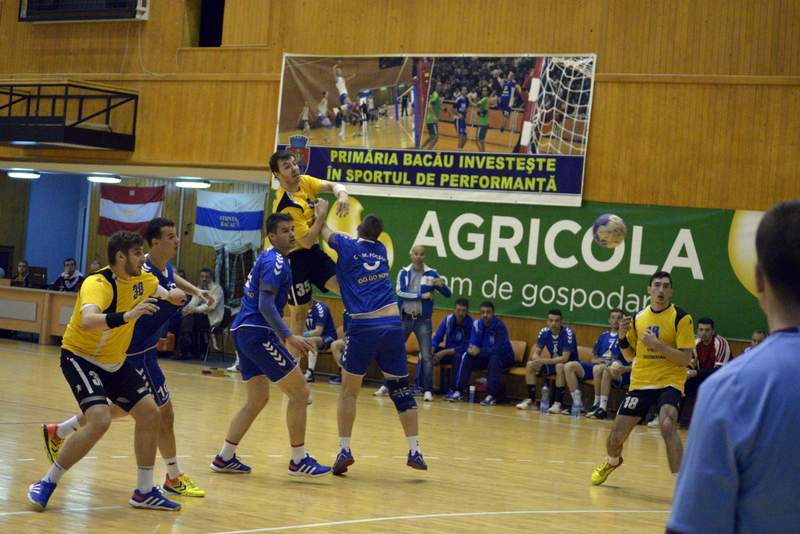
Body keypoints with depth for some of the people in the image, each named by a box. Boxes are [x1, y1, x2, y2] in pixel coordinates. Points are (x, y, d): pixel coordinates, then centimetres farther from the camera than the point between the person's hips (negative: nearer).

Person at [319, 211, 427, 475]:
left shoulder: (347, 246, 6)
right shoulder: (381, 250, 17)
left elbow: (325, 232, 25)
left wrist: (321, 215, 45)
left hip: (363, 327, -3)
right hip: (393, 325, 3)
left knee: (348, 391, 10)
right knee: (401, 390, 9)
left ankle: (344, 450, 4)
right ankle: (415, 451, 6)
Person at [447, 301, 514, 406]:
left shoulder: (499, 326, -21)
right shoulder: (477, 324, -4)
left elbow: (499, 349, -28)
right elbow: (472, 344, -5)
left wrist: (480, 351, -36)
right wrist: (471, 349, -31)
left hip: (504, 357, -5)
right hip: (485, 357, 5)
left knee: (494, 359, -37)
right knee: (465, 357, -15)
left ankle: (491, 396, -41)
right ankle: (458, 392, -19)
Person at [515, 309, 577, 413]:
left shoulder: (568, 333, -23)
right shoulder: (544, 332, -7)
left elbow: (565, 358, -28)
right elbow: (536, 354, -3)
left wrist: (545, 361, -35)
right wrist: (537, 360, -28)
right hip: (553, 363, 6)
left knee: (560, 366, -37)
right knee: (530, 365, -12)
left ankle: (558, 404, -32)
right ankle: (531, 401, -7)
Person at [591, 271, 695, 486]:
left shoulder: (681, 318, -8)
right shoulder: (638, 318, 7)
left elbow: (685, 358, -13)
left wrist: (657, 344, -23)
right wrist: (622, 337, -3)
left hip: (670, 381, -5)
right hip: (640, 382, 5)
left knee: (667, 425, -33)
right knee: (616, 436, 6)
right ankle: (612, 462, 42)